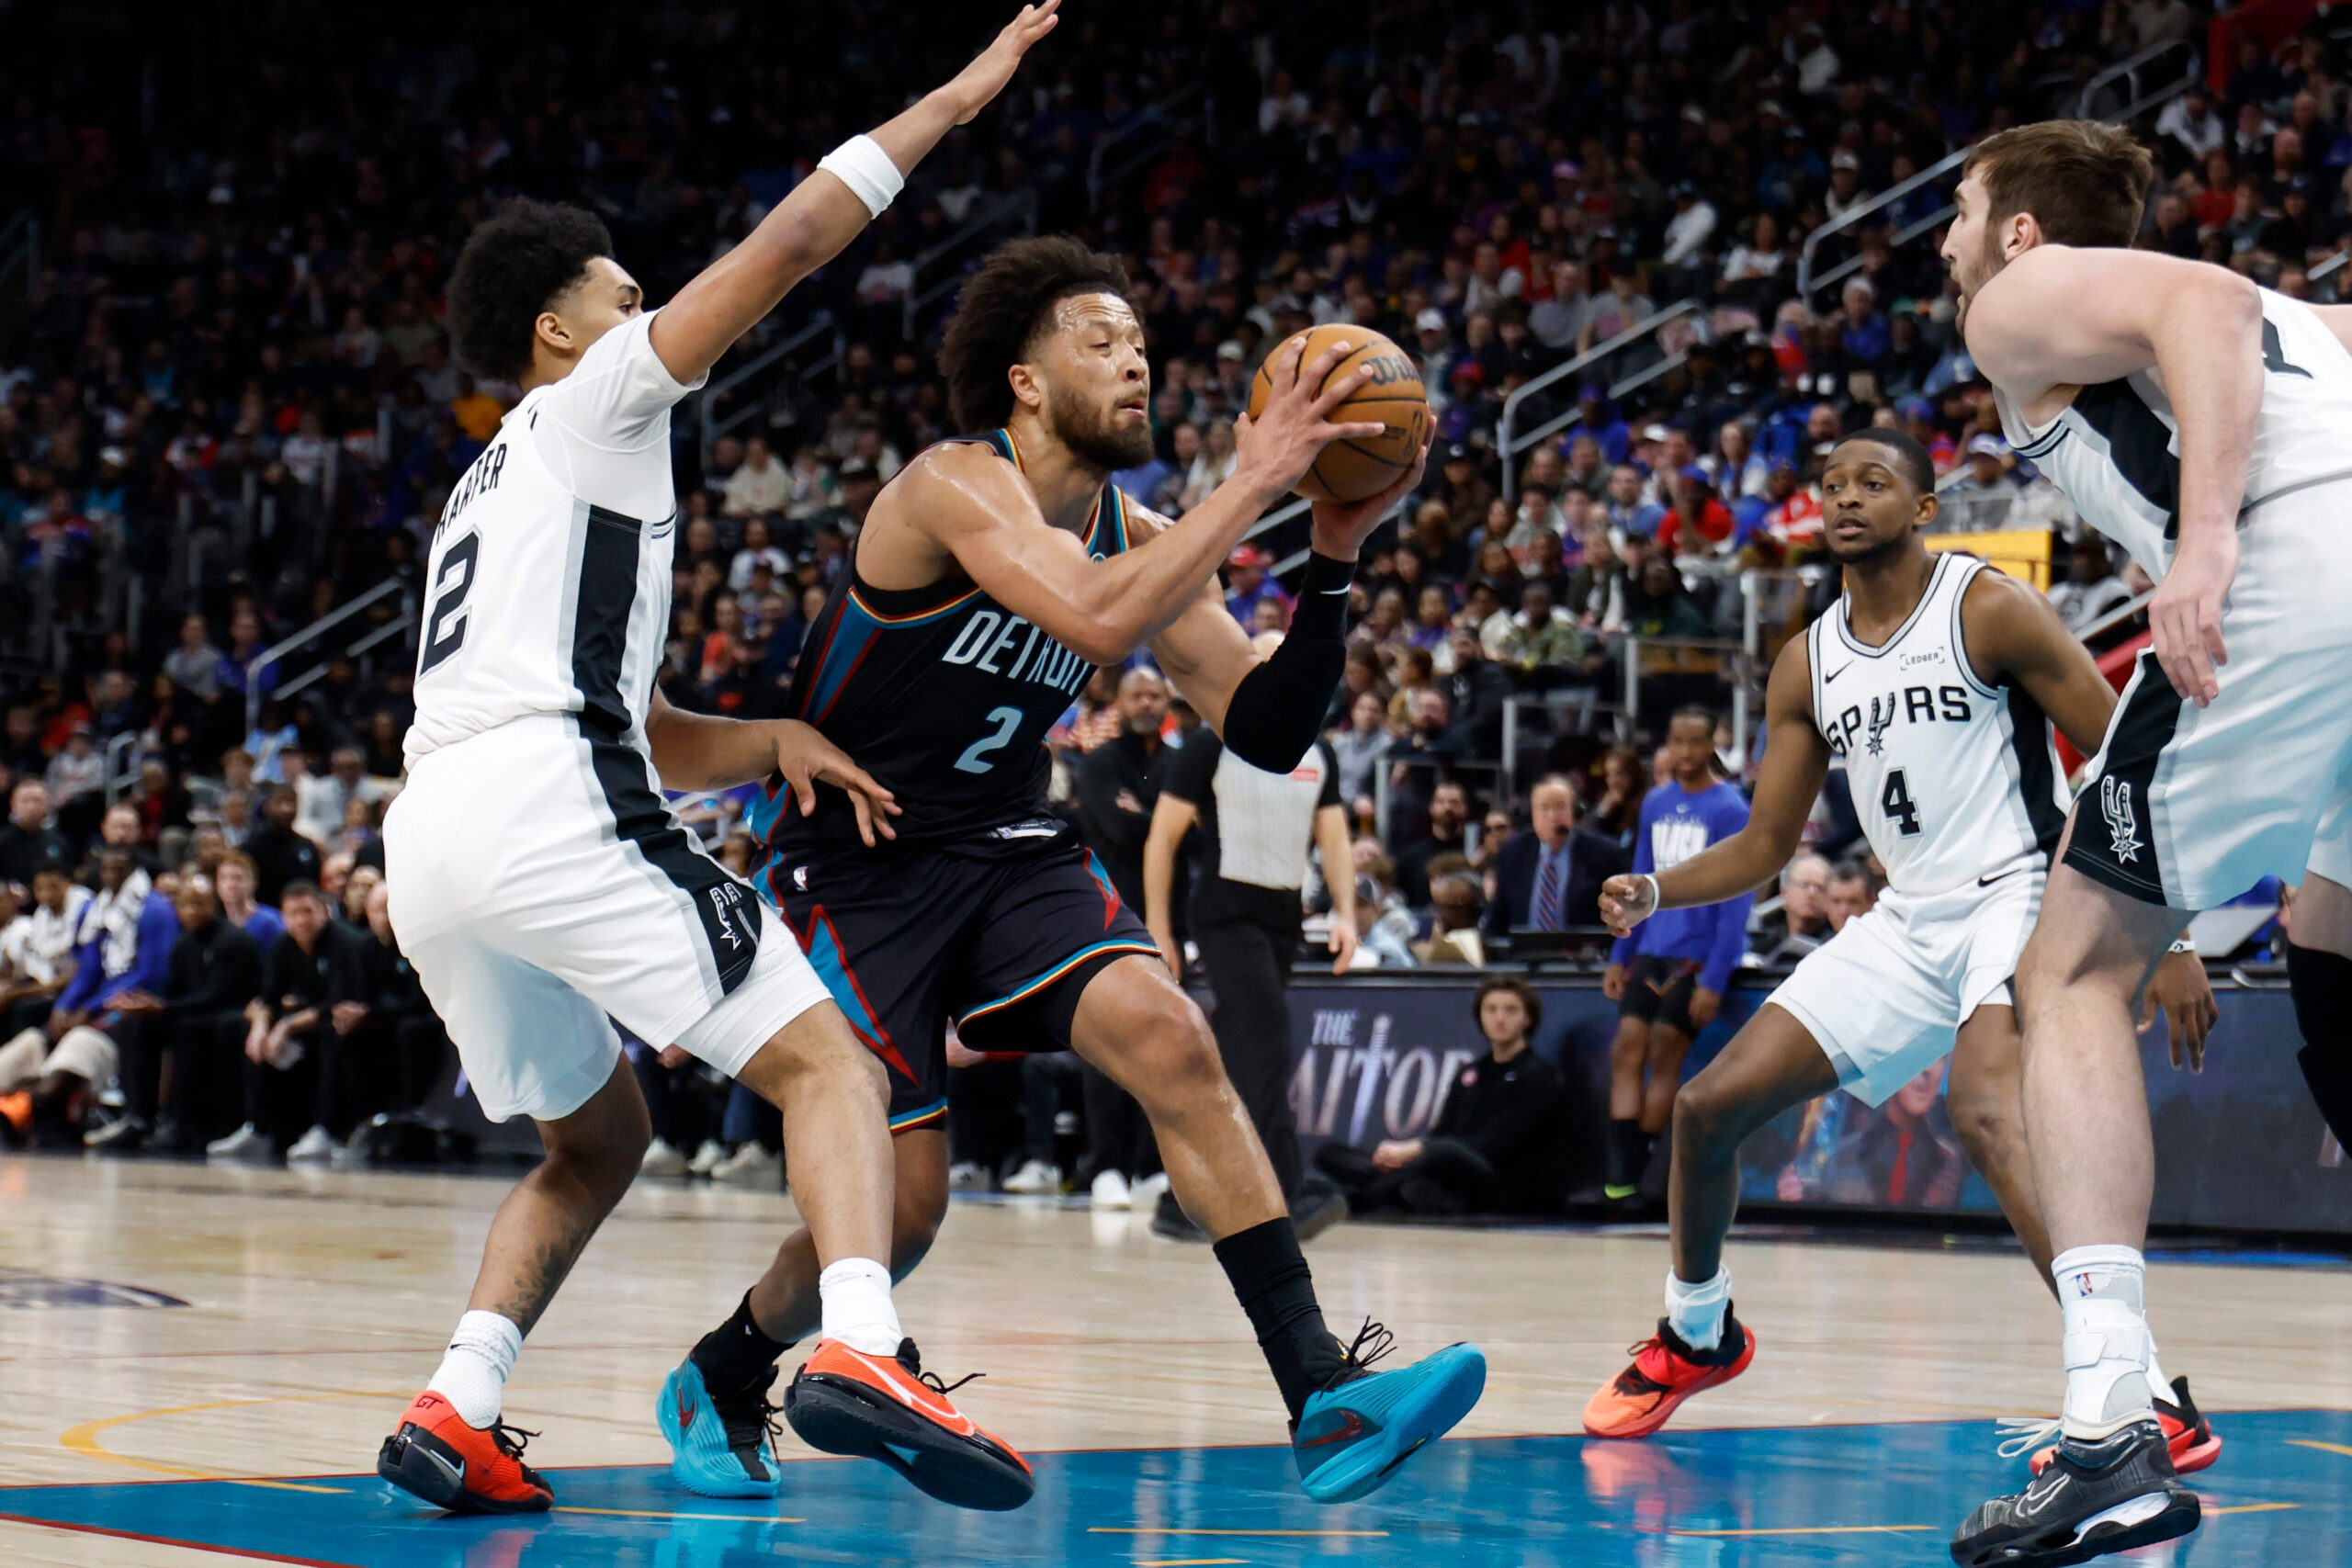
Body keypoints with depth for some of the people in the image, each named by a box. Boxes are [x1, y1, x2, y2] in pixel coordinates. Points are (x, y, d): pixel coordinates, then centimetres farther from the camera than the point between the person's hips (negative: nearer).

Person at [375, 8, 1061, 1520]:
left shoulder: (495, 490, 35)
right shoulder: (591, 404, 12)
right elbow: (793, 239, 4)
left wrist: (772, 742, 16)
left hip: (429, 833, 8)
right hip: (549, 801, -8)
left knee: (598, 1137, 24)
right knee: (827, 1062, -8)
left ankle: (456, 1408, 6)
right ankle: (860, 1351, -32)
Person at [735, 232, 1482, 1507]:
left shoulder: (1142, 540, 2)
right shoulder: (956, 485, -19)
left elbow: (1269, 734, -1)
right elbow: (1096, 621, -37)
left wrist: (1332, 553, -13)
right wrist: (1255, 478, -33)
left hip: (1007, 855, 6)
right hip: (850, 869, -5)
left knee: (1170, 1038, -21)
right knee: (899, 1204, -8)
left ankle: (1324, 1397, -26)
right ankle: (719, 1380, 24)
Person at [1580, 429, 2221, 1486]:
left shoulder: (1989, 610, -10)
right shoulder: (1808, 667, 10)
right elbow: (1764, 846, 17)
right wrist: (1652, 892, -3)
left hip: (2019, 894, -7)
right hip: (1907, 921, 7)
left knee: (1986, 1114, -35)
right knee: (1709, 1103, 4)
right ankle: (1695, 1335, 31)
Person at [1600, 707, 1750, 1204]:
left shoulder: (1731, 811, -8)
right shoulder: (1655, 804, 11)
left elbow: (1736, 902, -12)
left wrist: (1714, 981, -17)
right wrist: (1620, 957, 12)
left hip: (1699, 954, -6)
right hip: (1651, 951, 6)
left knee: (1664, 1055, -8)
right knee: (1626, 1049, -6)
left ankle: (1638, 1171, -2)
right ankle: (1620, 1172, -9)